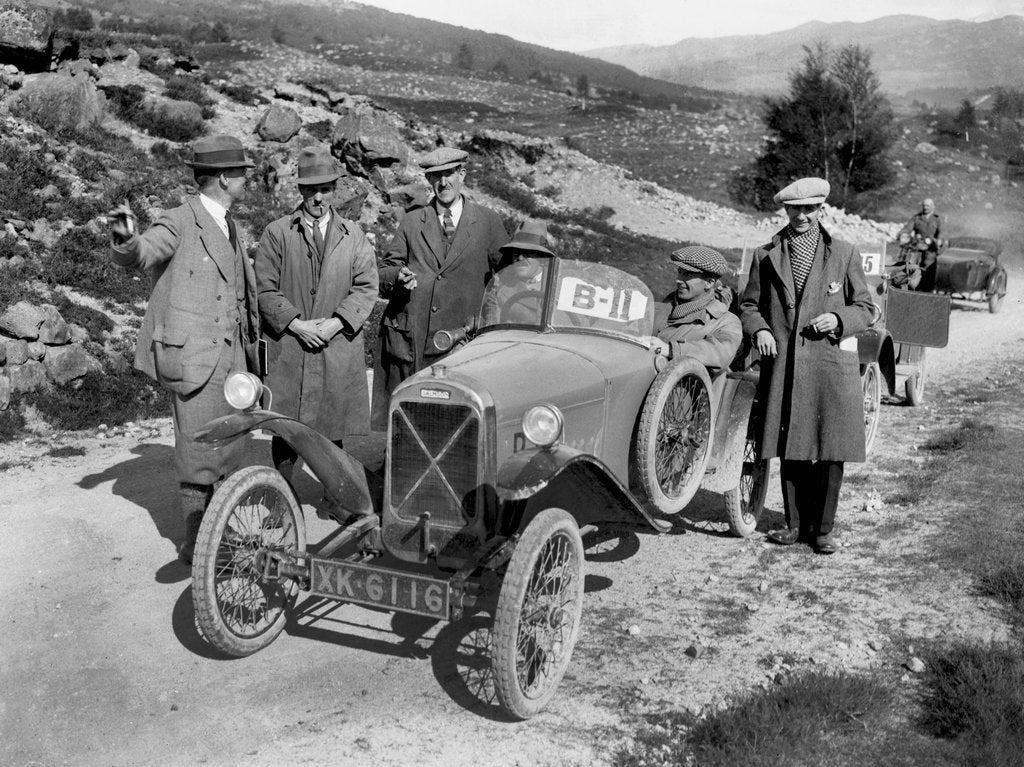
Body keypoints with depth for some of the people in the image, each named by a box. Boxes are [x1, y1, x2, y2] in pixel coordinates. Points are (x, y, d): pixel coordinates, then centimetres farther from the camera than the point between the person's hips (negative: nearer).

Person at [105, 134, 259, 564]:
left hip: (231, 352, 8)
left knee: (230, 443, 15)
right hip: (193, 354, -8)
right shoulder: (180, 223, -10)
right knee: (198, 452, -3)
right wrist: (125, 238, -46)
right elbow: (138, 255, -24)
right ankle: (195, 541, 10)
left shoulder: (228, 226, 15)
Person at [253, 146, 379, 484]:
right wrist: (297, 324, -11)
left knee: (334, 430, 5)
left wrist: (336, 323, -9)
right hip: (287, 348, -1)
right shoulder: (276, 233, 5)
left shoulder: (353, 236, 12)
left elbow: (366, 287, 4)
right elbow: (265, 289, -1)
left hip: (338, 346, 2)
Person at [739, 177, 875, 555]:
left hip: (831, 364, -1)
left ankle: (822, 529, 12)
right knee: (790, 450, 7)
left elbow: (864, 307, 10)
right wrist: (758, 329, -6)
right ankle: (795, 523, 20)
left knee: (830, 452, 0)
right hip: (783, 365, 1)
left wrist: (839, 319, -10)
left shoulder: (844, 253, 7)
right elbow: (749, 304, 14)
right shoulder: (766, 255, 9)